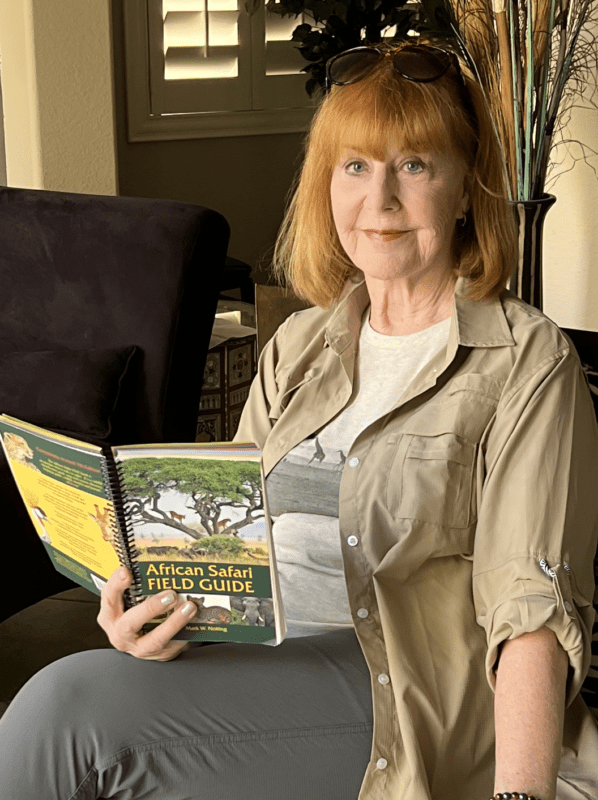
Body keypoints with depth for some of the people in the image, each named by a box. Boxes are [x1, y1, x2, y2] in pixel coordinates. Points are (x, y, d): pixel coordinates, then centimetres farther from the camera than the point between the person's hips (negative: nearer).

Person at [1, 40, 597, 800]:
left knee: (67, 706, -24)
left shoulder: (527, 359, -2)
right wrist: (153, 601, -8)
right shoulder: (297, 345, 17)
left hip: (402, 688, -5)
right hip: (258, 665, 5)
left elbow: (531, 603, -11)